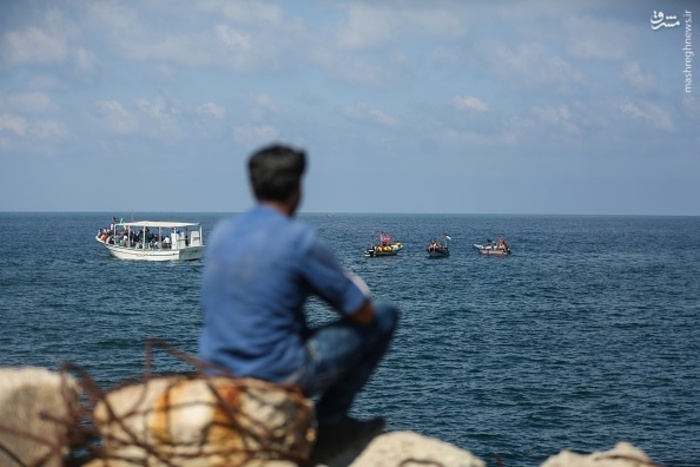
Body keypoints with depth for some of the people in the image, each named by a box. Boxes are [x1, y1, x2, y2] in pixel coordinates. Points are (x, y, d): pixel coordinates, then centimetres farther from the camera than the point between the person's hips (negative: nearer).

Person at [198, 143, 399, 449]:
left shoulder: (221, 232, 6)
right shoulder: (298, 238, -14)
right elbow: (362, 314, -9)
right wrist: (355, 290, 17)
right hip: (279, 376, -7)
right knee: (385, 316, 8)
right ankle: (330, 419, 12)